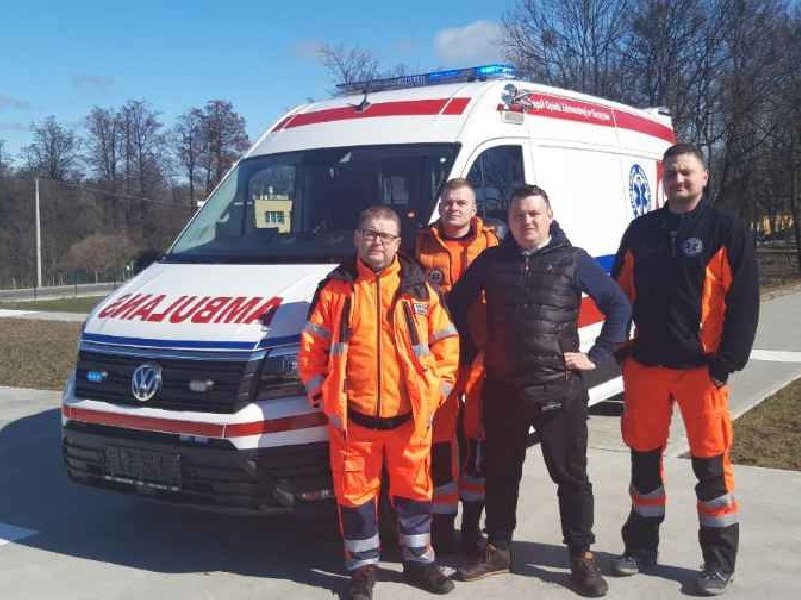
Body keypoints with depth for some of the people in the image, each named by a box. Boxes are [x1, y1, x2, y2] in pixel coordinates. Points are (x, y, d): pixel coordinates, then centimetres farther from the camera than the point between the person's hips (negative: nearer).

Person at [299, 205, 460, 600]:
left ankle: (418, 559, 29)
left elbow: (446, 342, 7)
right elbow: (312, 347, 4)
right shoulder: (335, 289, 3)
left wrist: (439, 388, 0)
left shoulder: (418, 289, 5)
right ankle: (362, 567, 23)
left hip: (409, 415, 1)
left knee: (414, 489, 11)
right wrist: (321, 393, -2)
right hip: (352, 417, -1)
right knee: (355, 493, 7)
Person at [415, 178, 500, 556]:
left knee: (479, 439, 9)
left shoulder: (491, 245, 6)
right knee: (441, 440, 2)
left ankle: (473, 524, 23)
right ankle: (442, 524, 14)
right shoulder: (421, 245, 6)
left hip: (482, 357, 1)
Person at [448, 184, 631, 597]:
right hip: (502, 387, 3)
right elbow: (456, 304, 16)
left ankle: (582, 558, 17)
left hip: (559, 388, -2)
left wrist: (598, 356, -4)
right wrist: (469, 349, 9)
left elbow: (619, 306, 2)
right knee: (500, 473, 13)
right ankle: (497, 551, 28)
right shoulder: (491, 261, 6)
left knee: (570, 475, 5)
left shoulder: (573, 261, 0)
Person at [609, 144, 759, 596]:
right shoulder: (641, 230, 9)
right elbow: (619, 292, 13)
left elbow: (744, 301, -7)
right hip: (644, 365, 4)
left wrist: (727, 362, -13)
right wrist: (619, 349, 4)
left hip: (701, 367, -4)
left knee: (711, 463, 2)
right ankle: (642, 547, 28)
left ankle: (720, 562, 16)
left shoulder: (727, 230, -3)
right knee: (645, 457, 13)